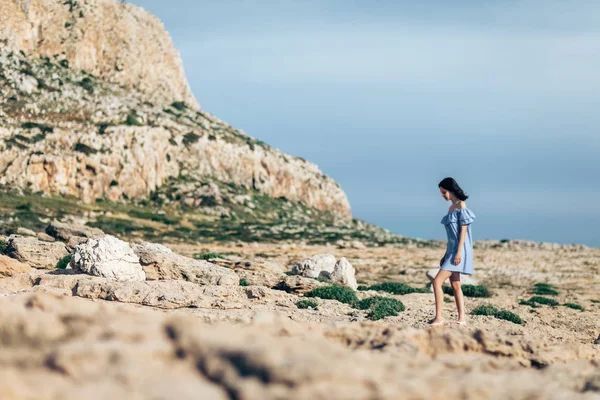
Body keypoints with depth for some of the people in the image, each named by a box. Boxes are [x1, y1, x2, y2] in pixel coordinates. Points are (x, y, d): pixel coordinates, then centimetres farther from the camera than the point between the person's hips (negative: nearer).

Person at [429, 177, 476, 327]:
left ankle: (439, 318, -13)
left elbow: (463, 230, -15)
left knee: (437, 282, -14)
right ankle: (461, 319, 10)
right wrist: (446, 255, 19)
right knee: (455, 286, 8)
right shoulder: (451, 208, 16)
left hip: (459, 249, -10)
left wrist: (458, 252, -21)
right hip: (452, 250, 10)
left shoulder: (461, 206, -10)